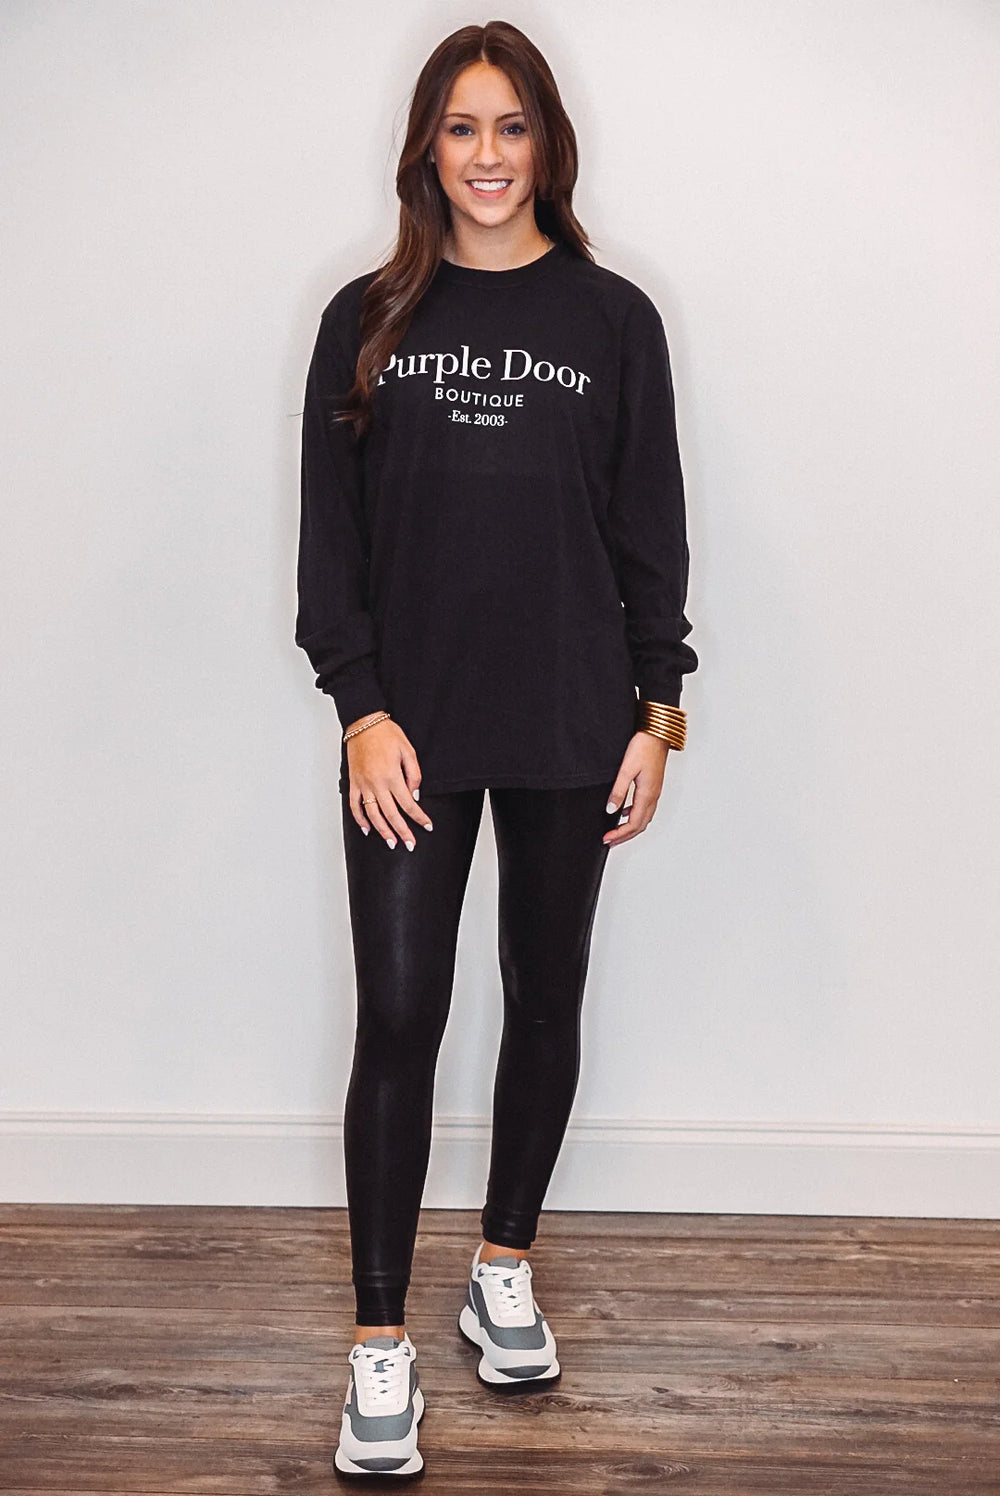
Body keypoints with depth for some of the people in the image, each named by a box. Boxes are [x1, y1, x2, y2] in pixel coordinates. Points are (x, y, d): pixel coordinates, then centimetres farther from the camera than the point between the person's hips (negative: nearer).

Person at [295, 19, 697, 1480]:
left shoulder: (613, 319, 3)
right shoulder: (369, 319, 4)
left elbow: (652, 532, 4)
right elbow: (331, 532, 1)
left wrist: (658, 713, 0)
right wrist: (361, 708, -8)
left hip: (569, 730, 1)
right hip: (410, 730, -1)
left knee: (546, 1003, 12)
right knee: (397, 1021, -3)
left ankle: (505, 1270, 32)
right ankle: (381, 1343, 6)